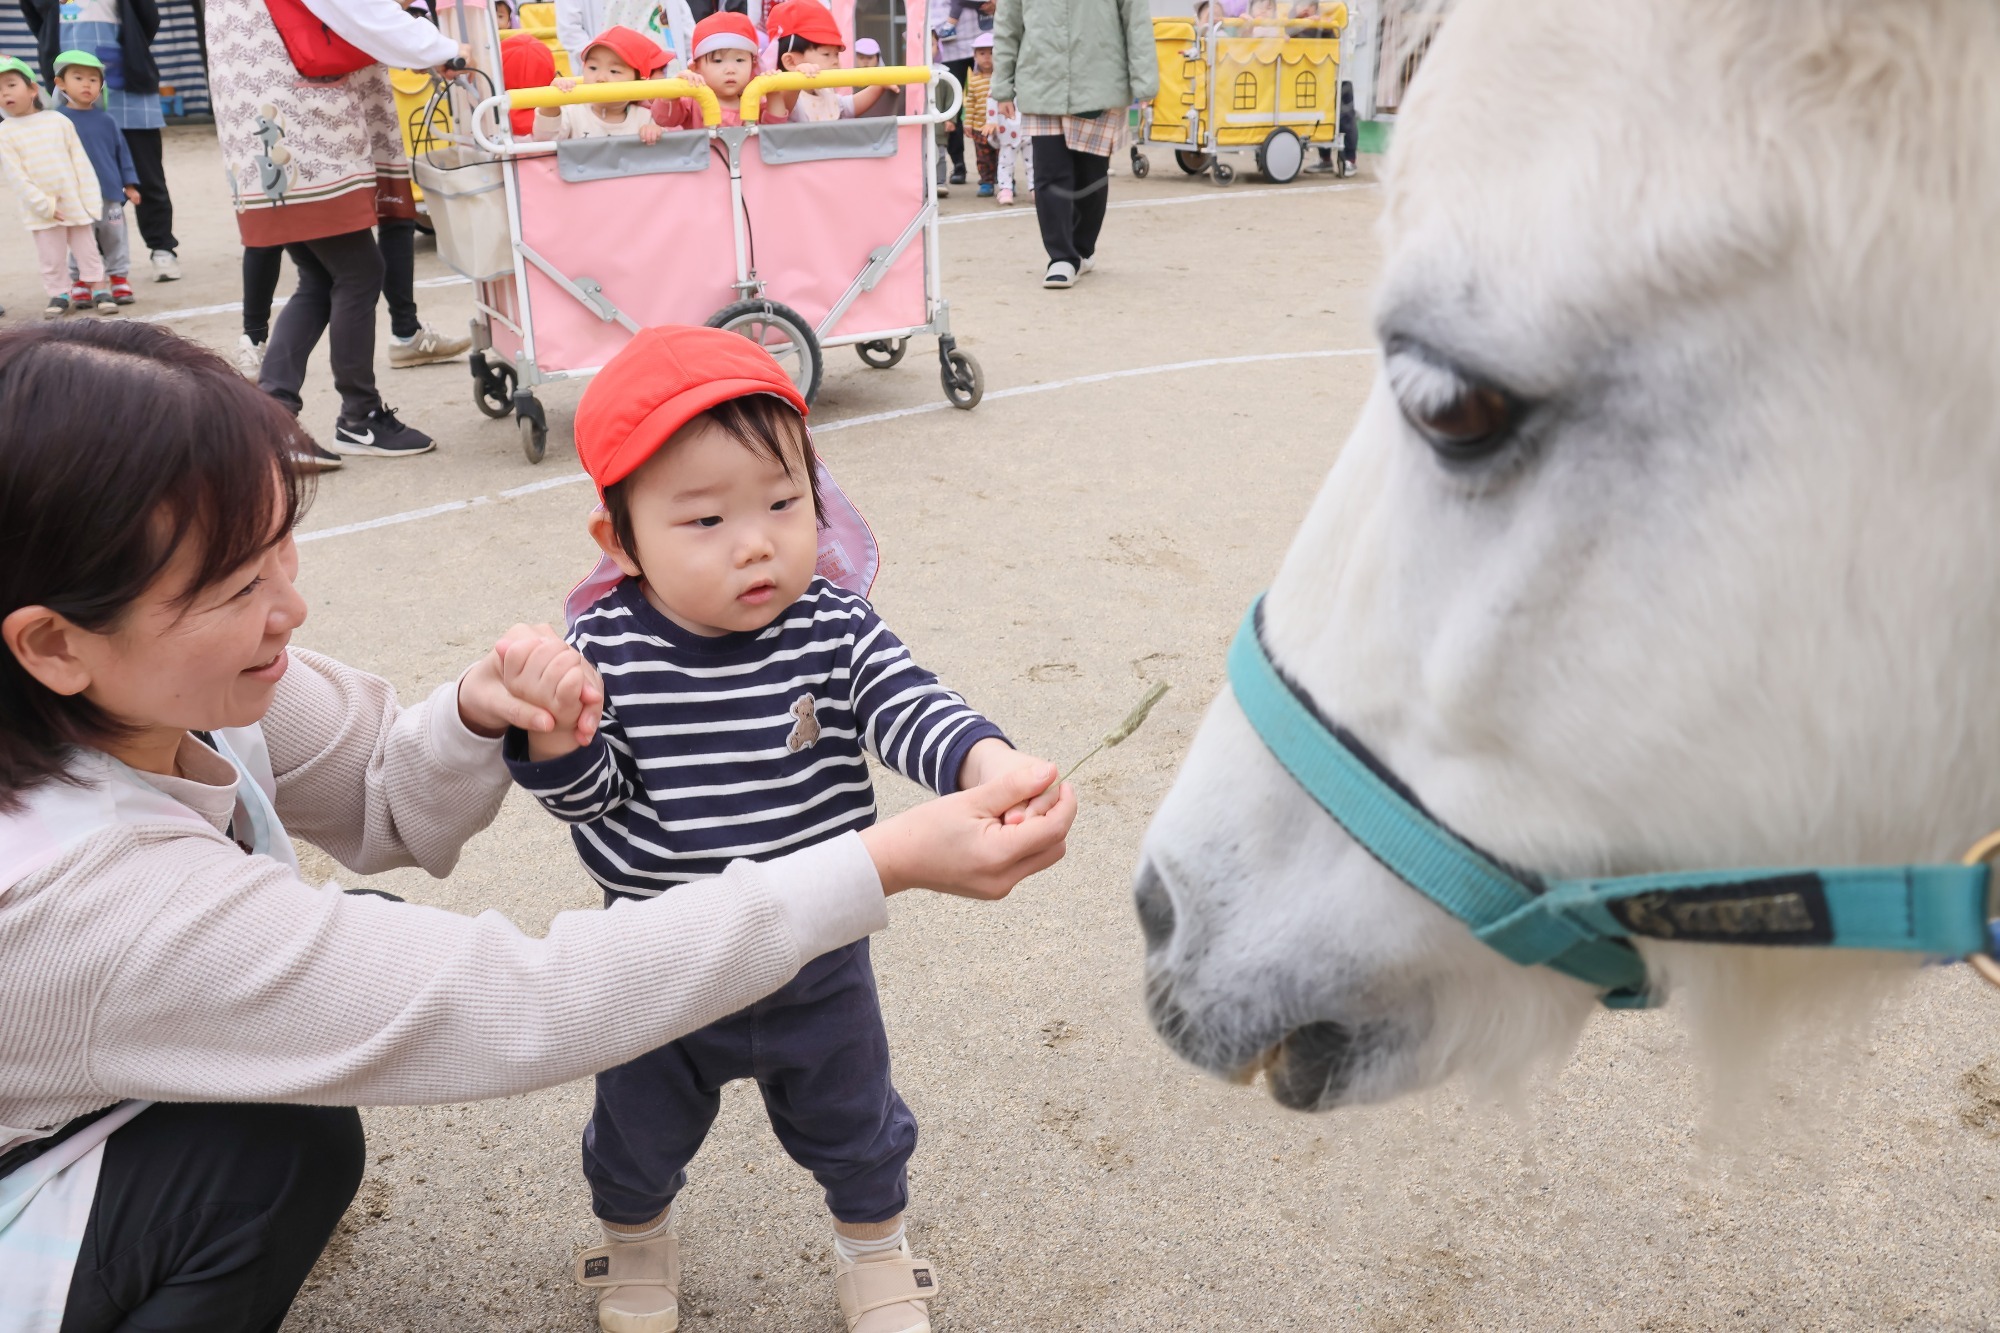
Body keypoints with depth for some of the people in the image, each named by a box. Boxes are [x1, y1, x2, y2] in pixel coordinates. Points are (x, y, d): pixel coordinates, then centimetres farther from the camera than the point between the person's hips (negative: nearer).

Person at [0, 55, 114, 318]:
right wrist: (44, 206, -16)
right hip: (41, 211, -1)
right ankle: (58, 294, 17)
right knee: (52, 258, 5)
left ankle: (98, 289, 19)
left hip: (76, 204, 1)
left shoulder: (58, 121, 0)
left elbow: (80, 162, 1)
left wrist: (90, 199, -5)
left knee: (88, 250, 9)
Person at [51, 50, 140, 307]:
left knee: (116, 240, 10)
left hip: (111, 193, 2)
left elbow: (122, 151, 9)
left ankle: (120, 279, 21)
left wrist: (130, 184, 5)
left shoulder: (106, 119, 3)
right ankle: (80, 285, 14)